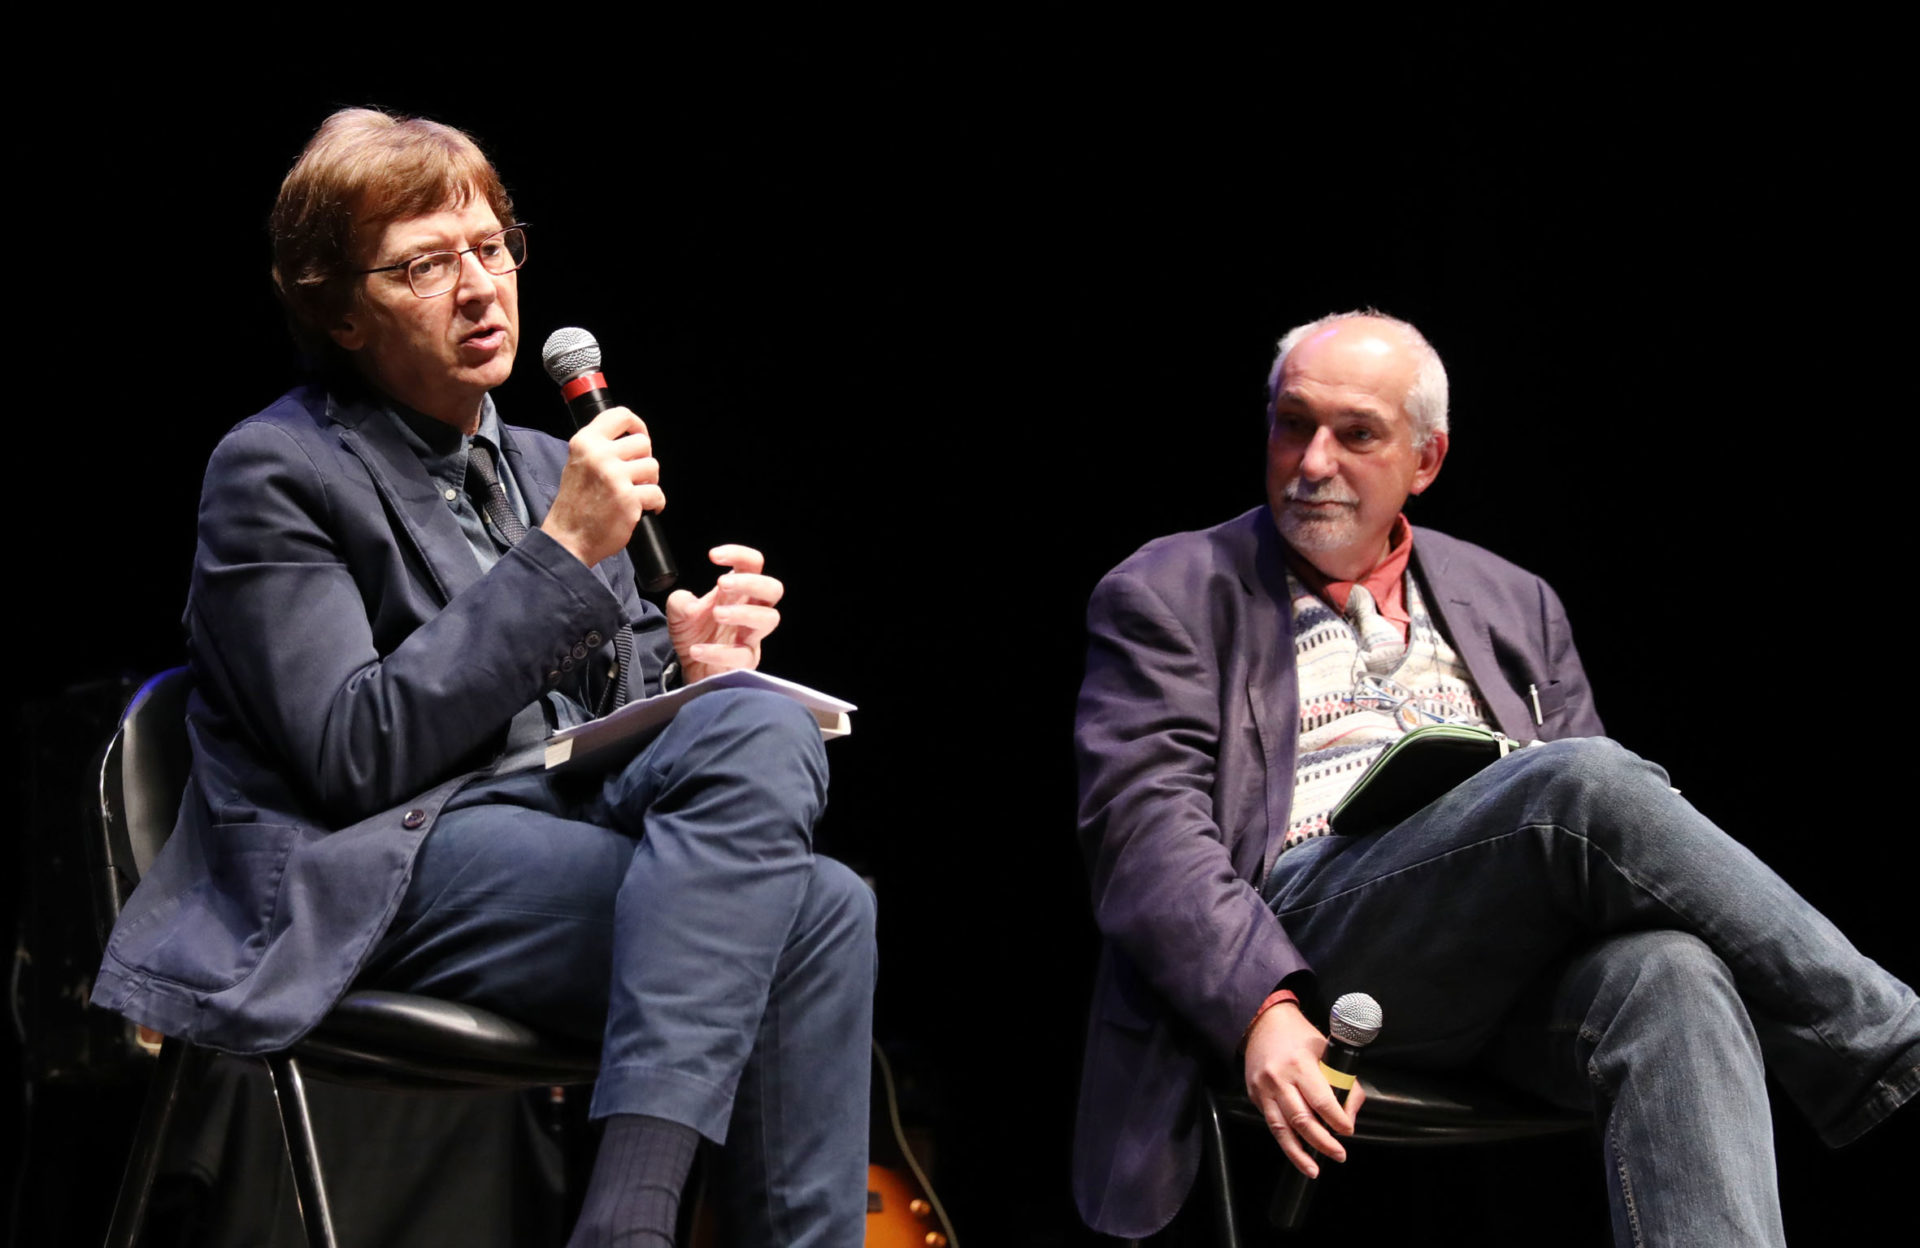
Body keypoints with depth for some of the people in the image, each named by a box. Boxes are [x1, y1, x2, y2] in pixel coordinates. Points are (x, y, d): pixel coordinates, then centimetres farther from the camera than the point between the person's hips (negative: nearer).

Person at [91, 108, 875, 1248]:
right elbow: (351, 757, -12)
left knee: (762, 729, -26)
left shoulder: (542, 468, 22)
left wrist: (687, 665, -1)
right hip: (383, 875, -7)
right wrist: (561, 555, -13)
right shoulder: (274, 472, 0)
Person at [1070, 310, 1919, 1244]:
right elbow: (1143, 826, 1)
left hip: (1533, 960, 4)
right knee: (1582, 784, -31)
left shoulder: (1512, 604, 28)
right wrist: (1259, 1008, -17)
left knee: (1674, 976, -34)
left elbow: (1588, 811, 24)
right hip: (1307, 939, -4)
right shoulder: (1169, 597, 15)